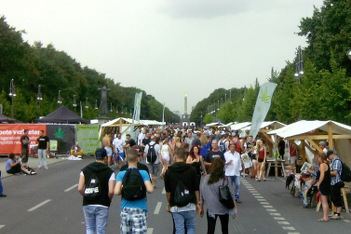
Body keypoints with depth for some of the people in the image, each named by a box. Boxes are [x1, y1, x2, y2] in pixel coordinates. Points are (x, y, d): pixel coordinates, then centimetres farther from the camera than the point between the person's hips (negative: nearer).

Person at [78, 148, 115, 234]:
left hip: (87, 204, 3)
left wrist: (86, 196, 12)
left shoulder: (85, 170, 3)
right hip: (102, 205, -3)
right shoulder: (109, 172, -6)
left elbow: (80, 188, -4)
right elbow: (111, 191, -15)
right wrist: (108, 200, 4)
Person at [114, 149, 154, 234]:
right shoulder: (143, 173, -5)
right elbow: (150, 190, -14)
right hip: (140, 209, -2)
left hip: (125, 208, 2)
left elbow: (116, 192, -12)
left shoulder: (121, 174, -2)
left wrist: (123, 191, 9)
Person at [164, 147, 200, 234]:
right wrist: (197, 203, 8)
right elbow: (196, 189, -1)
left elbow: (168, 191, 3)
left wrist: (169, 204, 15)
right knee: (191, 227, 14)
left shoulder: (169, 171, -1)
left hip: (176, 206, 0)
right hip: (190, 205, 0)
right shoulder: (191, 169, -3)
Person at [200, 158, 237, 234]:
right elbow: (231, 196, -10)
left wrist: (201, 208, 10)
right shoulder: (225, 181, -15)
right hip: (224, 209, 0)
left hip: (211, 210, 1)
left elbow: (202, 196, -2)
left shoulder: (206, 179, -8)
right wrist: (235, 208, 1)